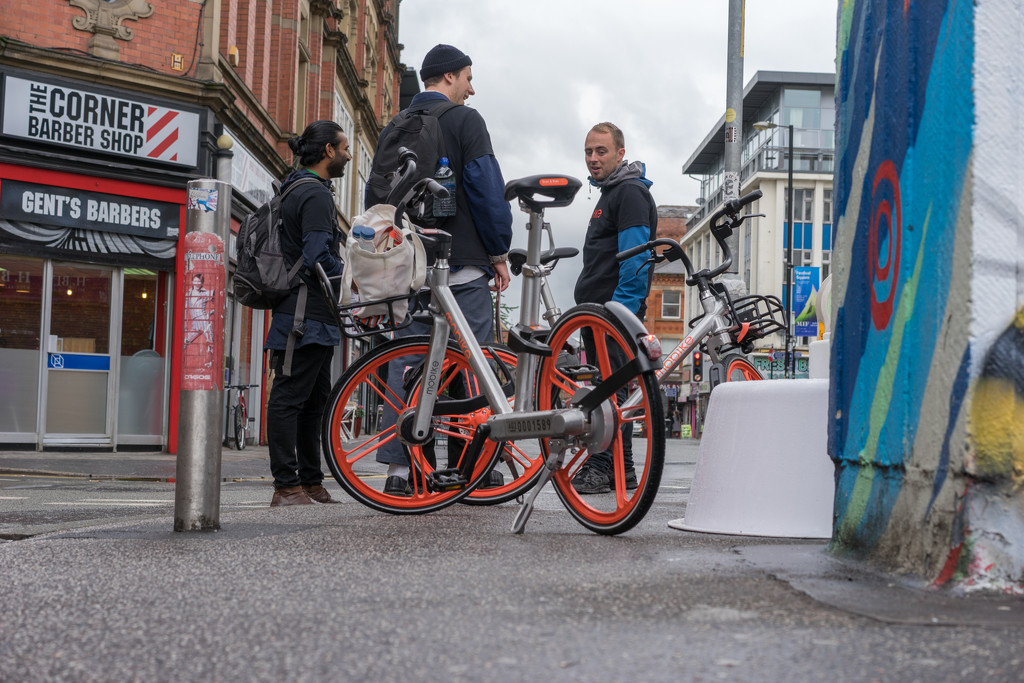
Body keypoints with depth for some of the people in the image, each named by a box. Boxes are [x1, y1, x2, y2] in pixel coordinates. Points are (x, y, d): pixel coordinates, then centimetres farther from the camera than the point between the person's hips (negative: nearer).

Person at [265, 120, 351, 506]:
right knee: (289, 397, -9)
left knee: (315, 399, 13)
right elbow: (317, 257, -22)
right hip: (307, 316, -11)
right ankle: (287, 486, -8)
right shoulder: (315, 193, -12)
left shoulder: (296, 190, 21)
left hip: (311, 318, 11)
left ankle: (311, 482, 18)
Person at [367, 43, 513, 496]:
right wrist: (500, 253, -2)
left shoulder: (393, 129, 16)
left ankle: (399, 470, 3)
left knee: (407, 362, 6)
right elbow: (486, 190, -10)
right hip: (462, 263, -6)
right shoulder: (464, 120, -3)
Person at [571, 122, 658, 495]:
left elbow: (635, 259, -17)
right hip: (599, 310, 11)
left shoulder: (630, 192, -8)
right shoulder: (610, 193, 24)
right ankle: (622, 470, 16)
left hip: (616, 309, -11)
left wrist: (620, 309, -22)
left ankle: (603, 468, -11)